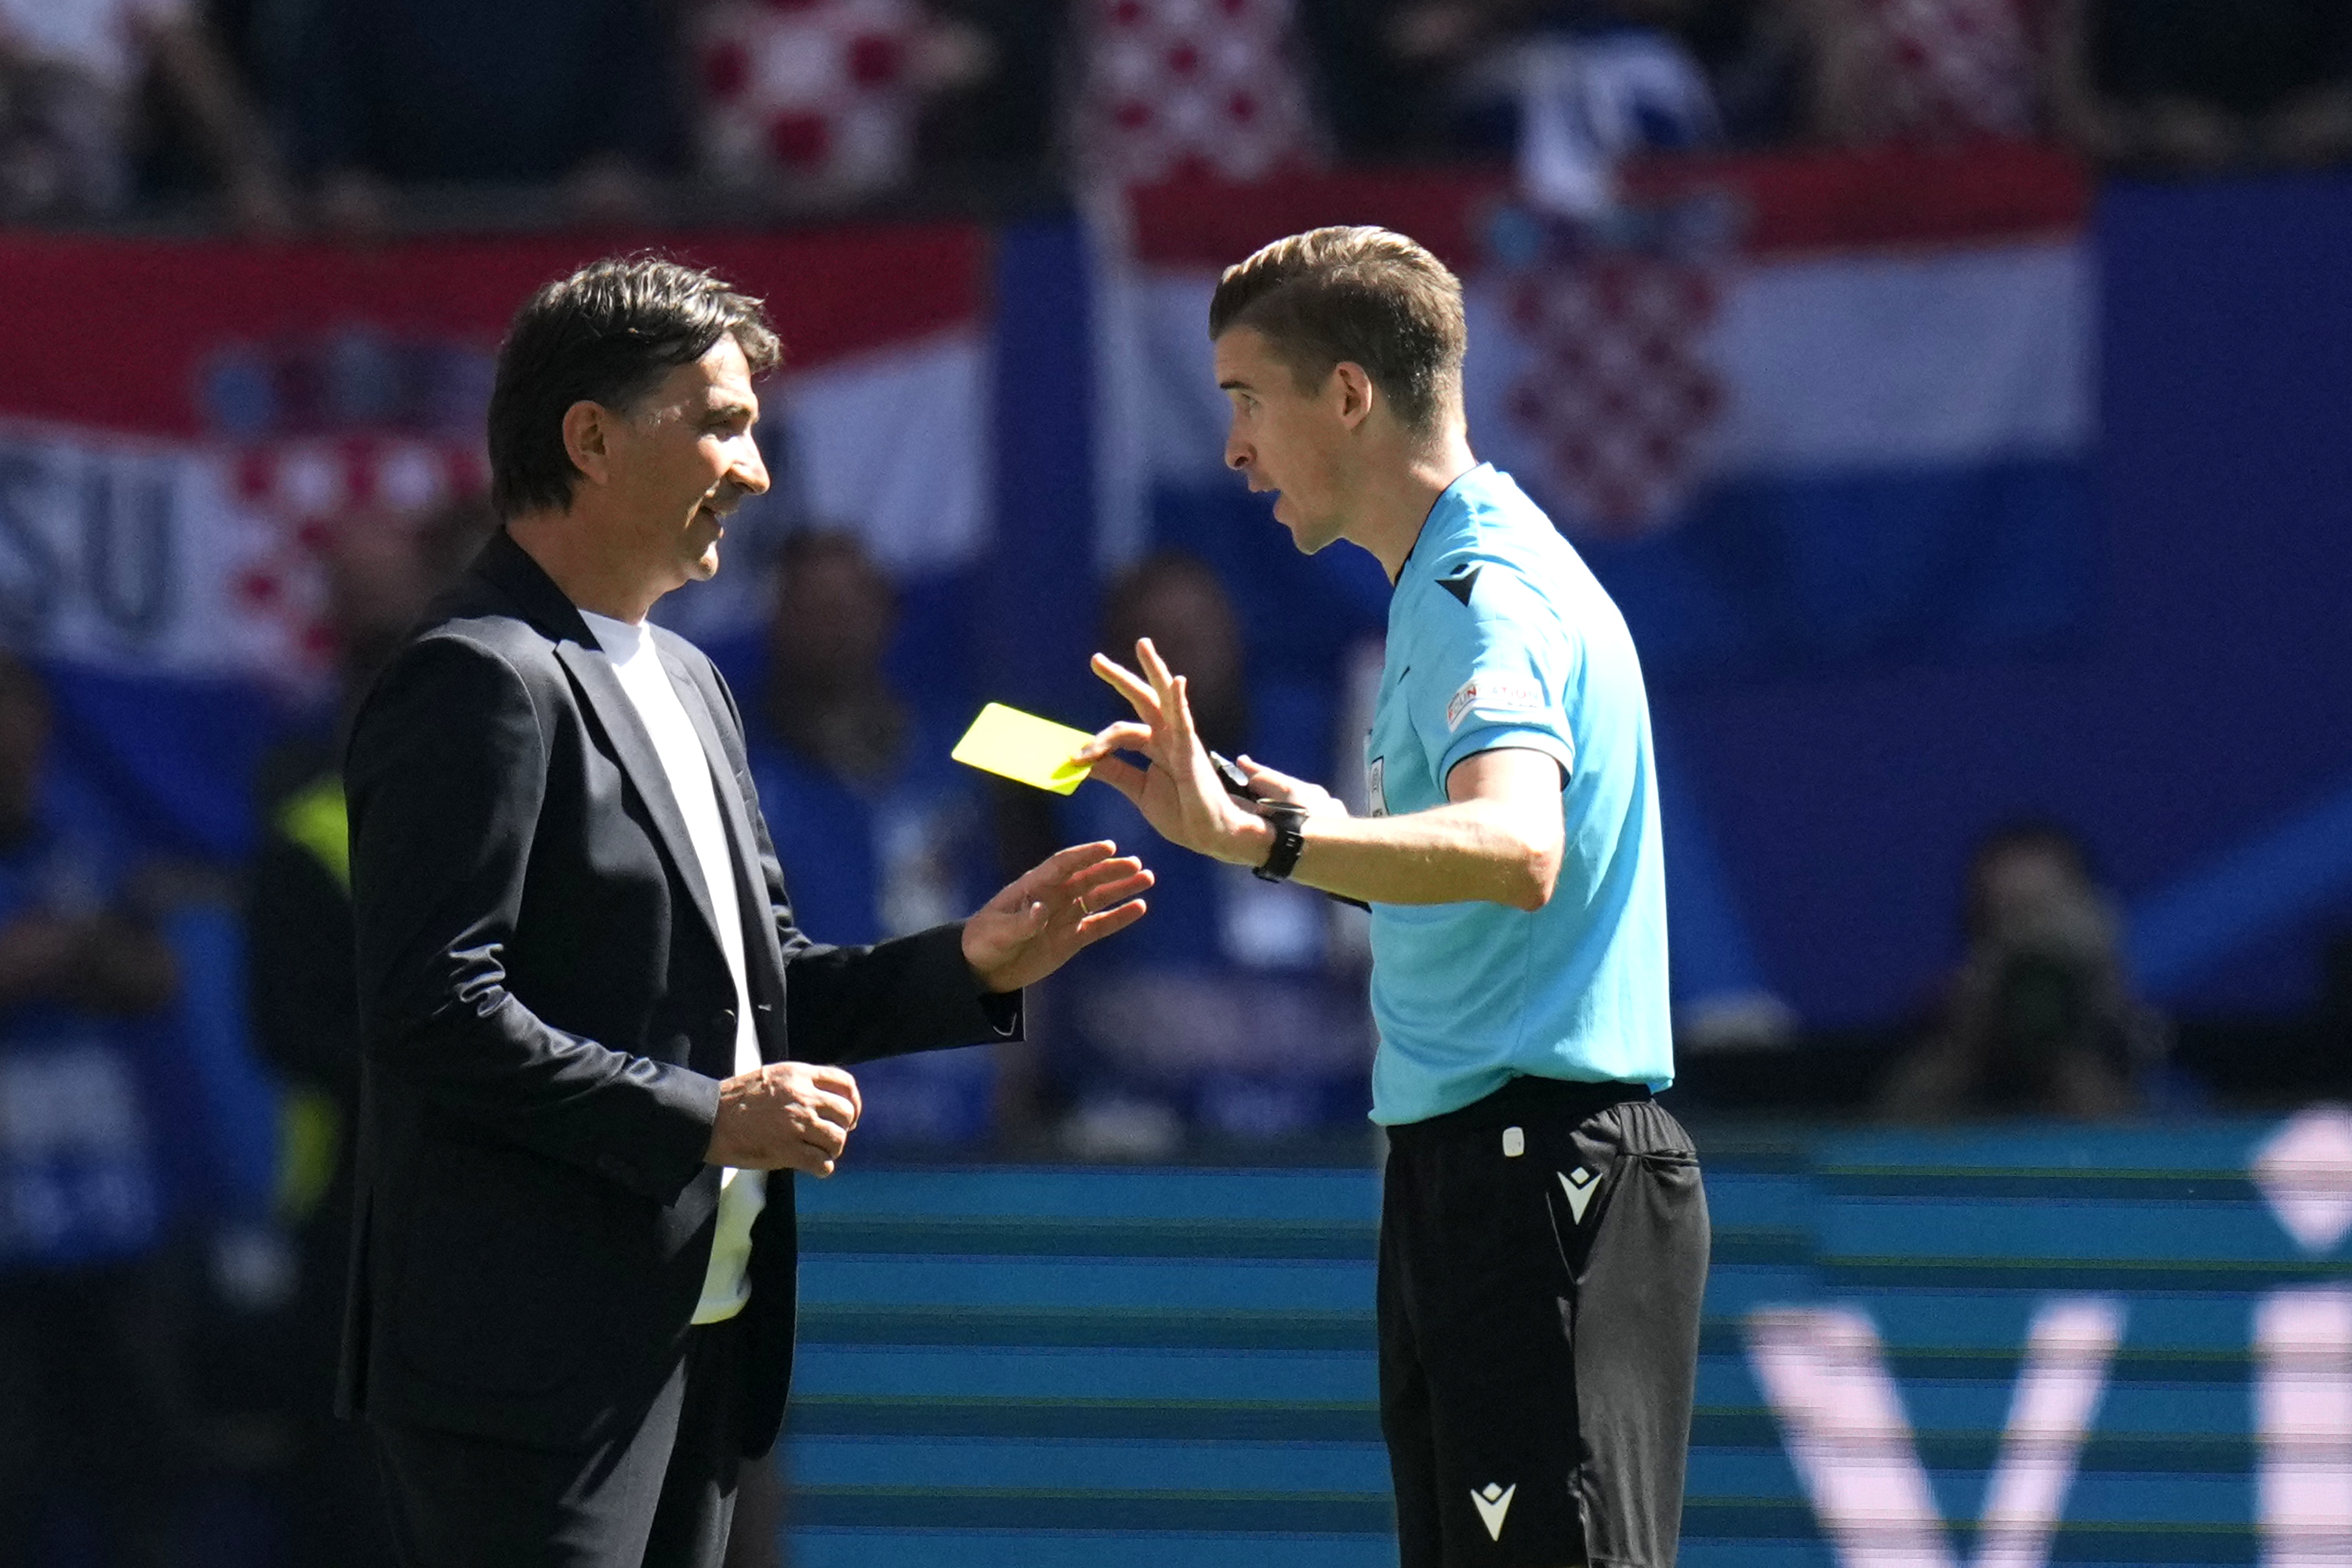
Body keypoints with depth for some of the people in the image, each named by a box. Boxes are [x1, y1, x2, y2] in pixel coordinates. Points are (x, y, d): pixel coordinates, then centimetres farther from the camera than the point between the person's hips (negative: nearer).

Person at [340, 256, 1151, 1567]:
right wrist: (706, 1117, -18)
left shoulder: (687, 684, 20)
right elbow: (438, 1015, -20)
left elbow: (756, 984, 23)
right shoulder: (480, 685, -13)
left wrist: (972, 965, 7)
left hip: (694, 1344, 10)